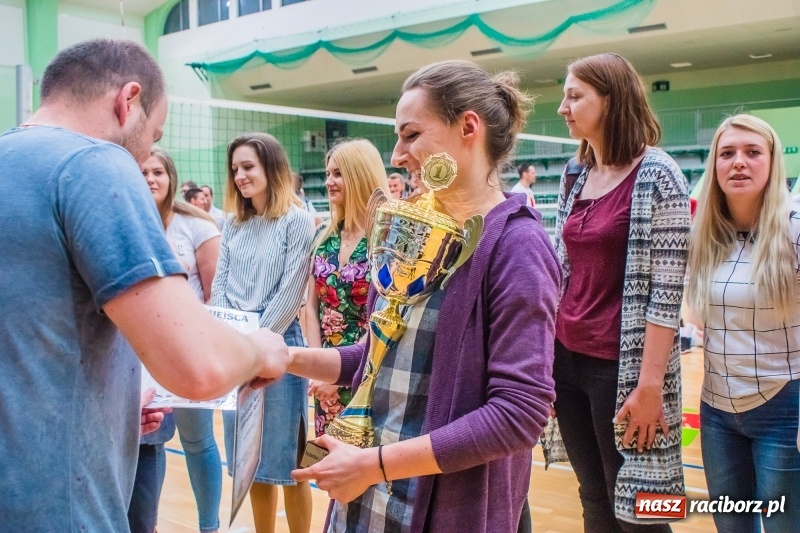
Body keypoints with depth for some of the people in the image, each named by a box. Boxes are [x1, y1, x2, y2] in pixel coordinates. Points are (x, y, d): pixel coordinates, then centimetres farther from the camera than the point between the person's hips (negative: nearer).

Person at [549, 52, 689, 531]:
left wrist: (649, 384, -18)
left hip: (620, 368, -6)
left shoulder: (656, 175, -10)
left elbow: (667, 290, -15)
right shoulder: (576, 180, 9)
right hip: (568, 360, 6)